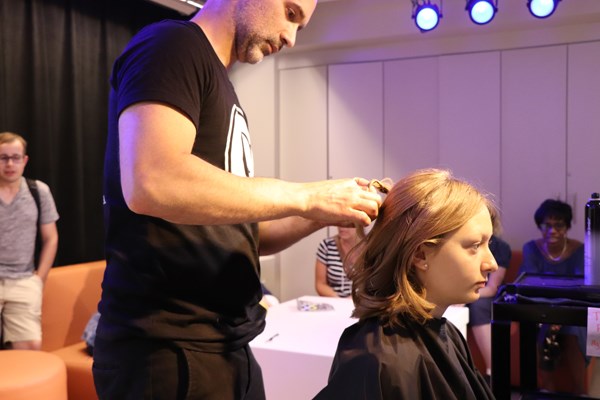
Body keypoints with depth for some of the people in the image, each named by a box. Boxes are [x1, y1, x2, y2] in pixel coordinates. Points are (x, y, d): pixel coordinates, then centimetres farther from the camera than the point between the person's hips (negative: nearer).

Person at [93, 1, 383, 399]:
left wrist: (320, 214, 1)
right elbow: (151, 183, -28)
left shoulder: (222, 92, 17)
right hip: (167, 349, -9)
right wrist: (305, 196, -18)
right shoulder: (171, 44, -9)